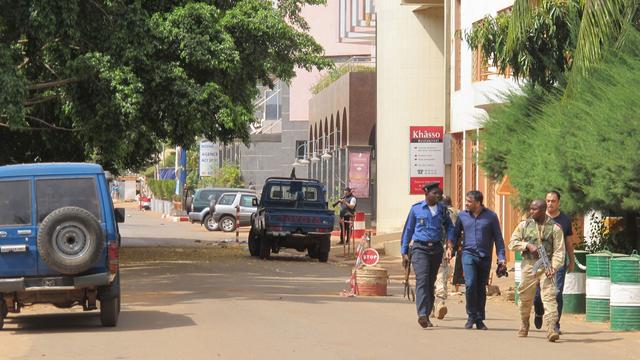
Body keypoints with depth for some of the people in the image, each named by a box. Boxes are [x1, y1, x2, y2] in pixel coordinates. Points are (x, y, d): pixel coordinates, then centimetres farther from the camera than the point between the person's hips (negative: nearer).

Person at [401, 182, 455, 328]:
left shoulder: (442, 209, 10)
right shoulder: (416, 209, 2)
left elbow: (449, 226, 20)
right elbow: (408, 230, 7)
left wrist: (450, 241, -1)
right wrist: (404, 252, 5)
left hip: (436, 249, 4)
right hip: (420, 248, -4)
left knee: (431, 283, 7)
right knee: (422, 279, -18)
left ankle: (427, 315, 14)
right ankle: (422, 314, -30)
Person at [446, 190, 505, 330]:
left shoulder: (491, 216, 2)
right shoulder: (462, 215, 7)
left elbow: (498, 238, 5)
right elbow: (456, 234, 15)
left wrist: (501, 257, -2)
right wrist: (450, 247, -2)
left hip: (485, 256, 0)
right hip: (468, 254, 0)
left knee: (481, 289, 5)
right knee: (470, 284, -16)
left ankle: (479, 319, 15)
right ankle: (471, 316, -3)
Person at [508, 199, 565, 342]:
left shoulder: (555, 228, 0)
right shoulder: (524, 225, 7)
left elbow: (559, 251, -3)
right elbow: (512, 243, 6)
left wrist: (553, 267, -16)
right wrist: (528, 245, -11)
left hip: (546, 266, -2)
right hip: (529, 265, 3)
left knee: (549, 296, -14)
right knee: (525, 298, 10)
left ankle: (551, 328, -21)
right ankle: (524, 326, 30)